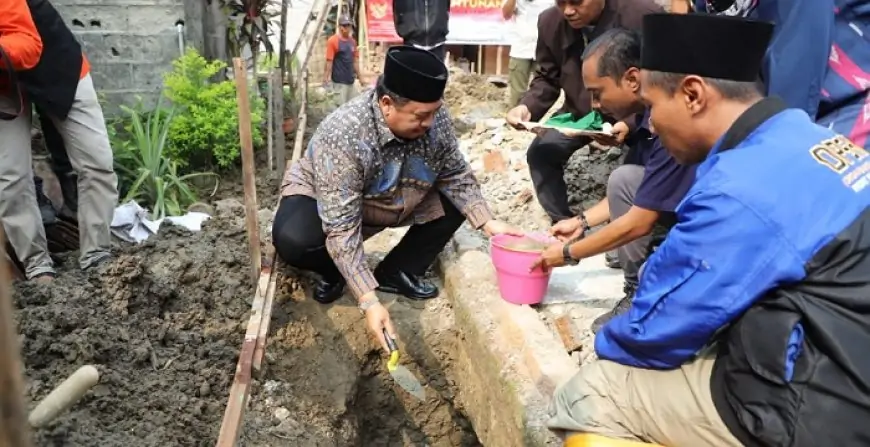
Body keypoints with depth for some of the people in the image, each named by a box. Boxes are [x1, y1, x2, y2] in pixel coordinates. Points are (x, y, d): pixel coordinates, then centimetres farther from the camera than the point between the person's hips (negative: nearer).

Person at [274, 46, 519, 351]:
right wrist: (369, 300, -43)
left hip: (395, 203, 5)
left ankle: (397, 271, 2)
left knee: (456, 200, -12)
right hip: (324, 200, -5)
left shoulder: (435, 119, -22)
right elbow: (341, 228, -39)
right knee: (293, 241, -35)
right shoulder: (343, 135, -38)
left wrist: (487, 223, -19)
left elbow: (455, 175, -7)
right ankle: (334, 272, 0)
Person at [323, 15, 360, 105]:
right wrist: (327, 78, -15)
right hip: (339, 81, -7)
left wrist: (359, 76, 16)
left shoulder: (352, 41, 10)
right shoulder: (333, 41, -9)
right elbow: (329, 61, -12)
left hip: (351, 80, 7)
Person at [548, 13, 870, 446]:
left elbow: (654, 333, -16)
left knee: (582, 398, -9)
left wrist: (606, 343, 5)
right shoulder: (801, 137, 4)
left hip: (815, 410, -9)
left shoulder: (742, 188, -25)